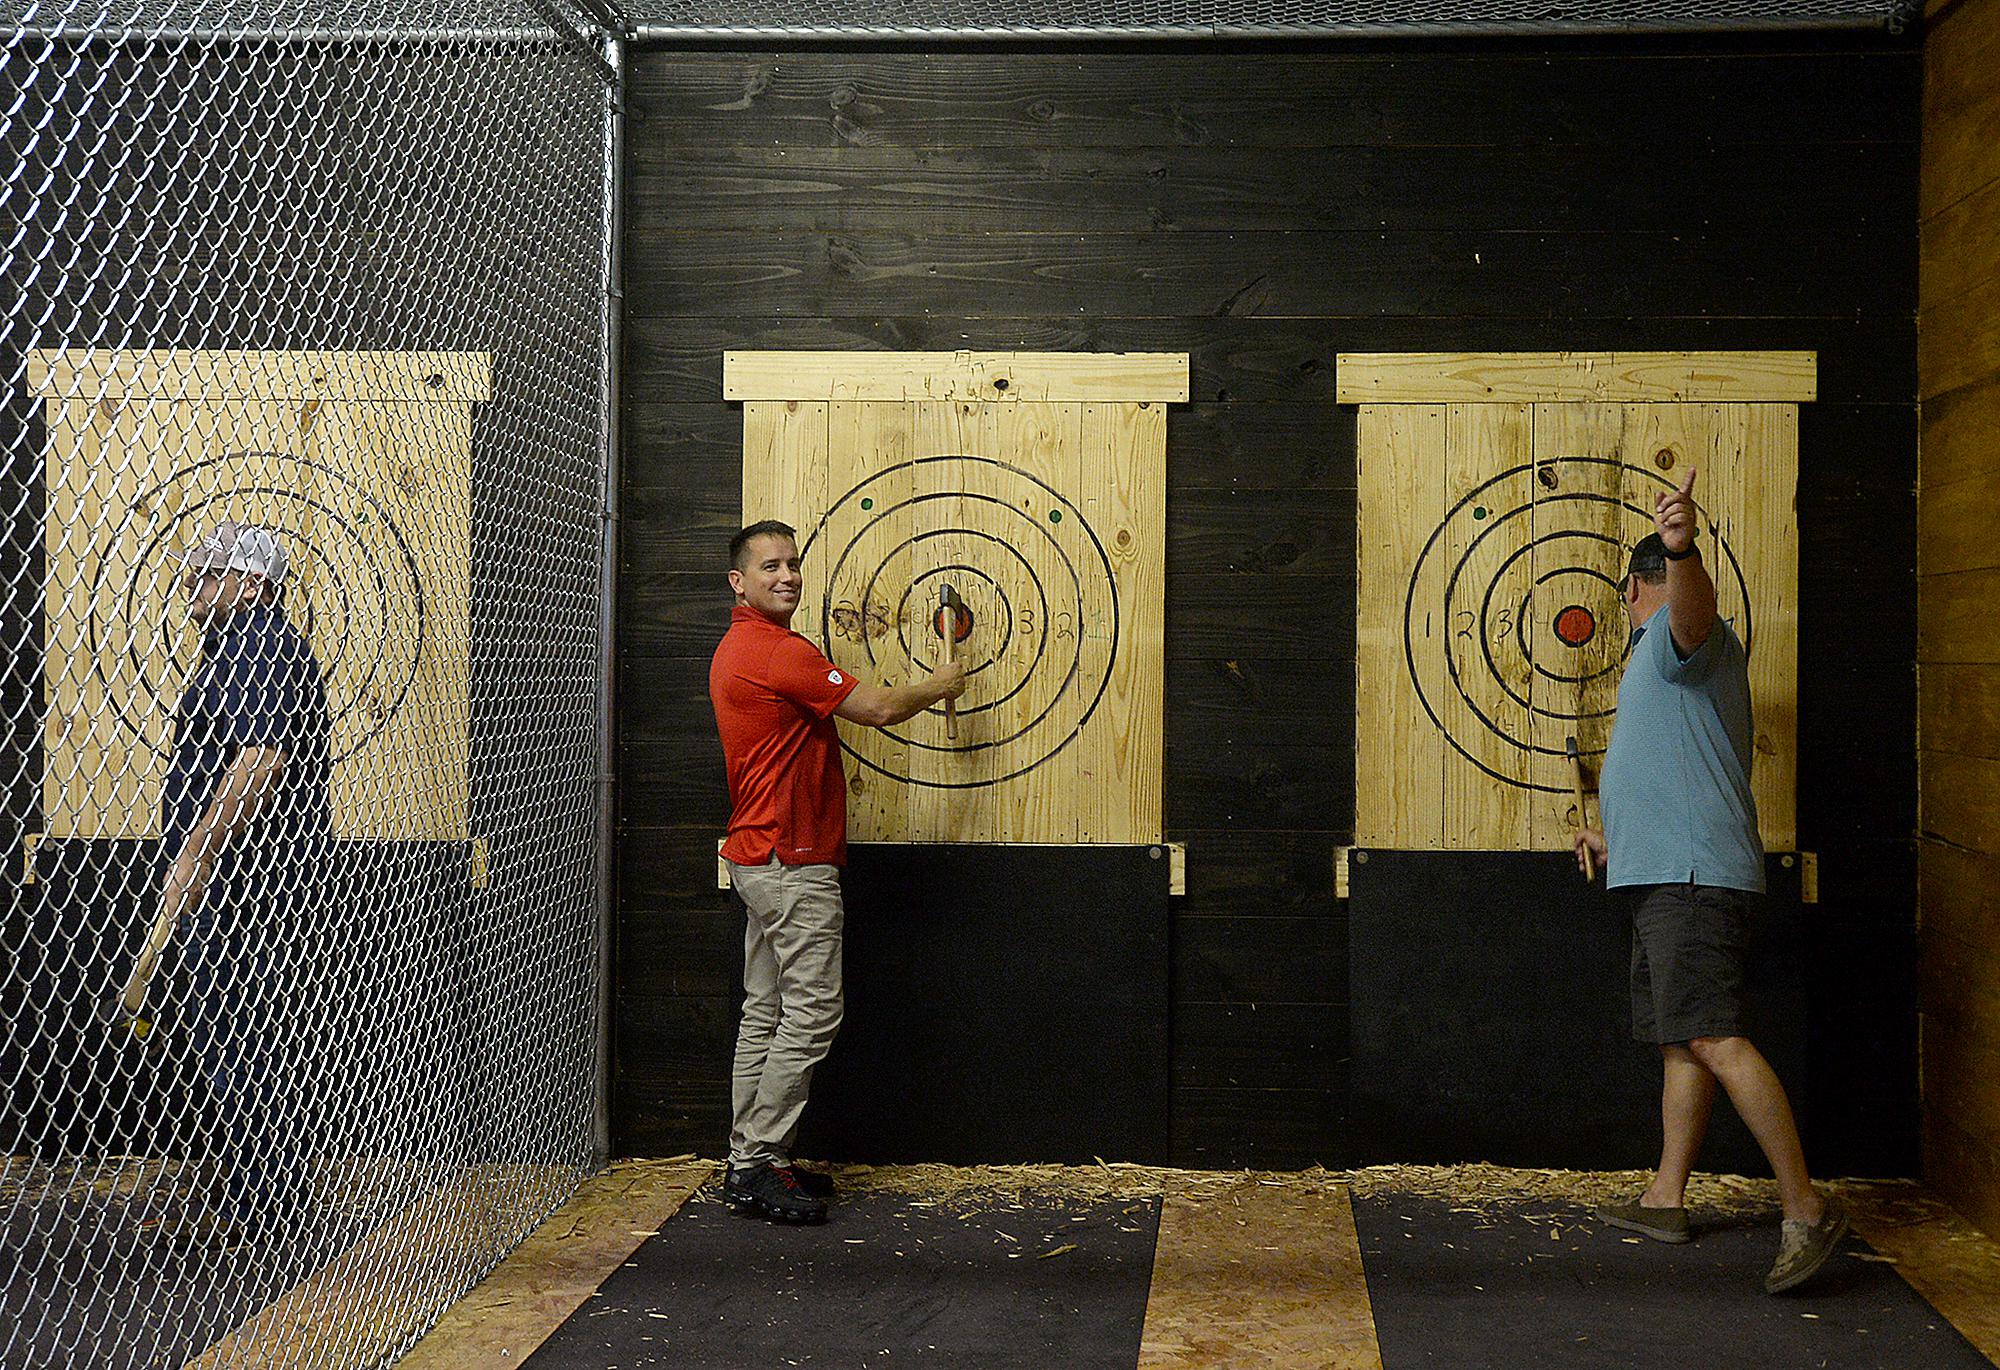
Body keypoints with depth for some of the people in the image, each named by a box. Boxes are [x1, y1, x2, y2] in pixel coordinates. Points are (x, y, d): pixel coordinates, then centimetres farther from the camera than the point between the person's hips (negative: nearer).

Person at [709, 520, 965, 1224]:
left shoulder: (739, 649, 16)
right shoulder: (779, 651, -17)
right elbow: (876, 708, -13)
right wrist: (936, 687, 4)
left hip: (758, 859, 11)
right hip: (793, 862, -11)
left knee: (766, 1011, 12)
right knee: (811, 1012, -7)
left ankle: (750, 1162, 17)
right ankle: (758, 1168, -4)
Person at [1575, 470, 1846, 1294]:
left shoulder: (1683, 634, -4)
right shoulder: (1665, 657, 28)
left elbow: (1695, 606, -31)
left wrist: (1681, 549, -53)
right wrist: (1618, 837, 46)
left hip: (1693, 878, -11)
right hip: (1668, 878, 11)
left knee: (1712, 1038, -19)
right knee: (1681, 1041, 14)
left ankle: (1806, 1209, -20)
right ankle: (1666, 1199, 22)